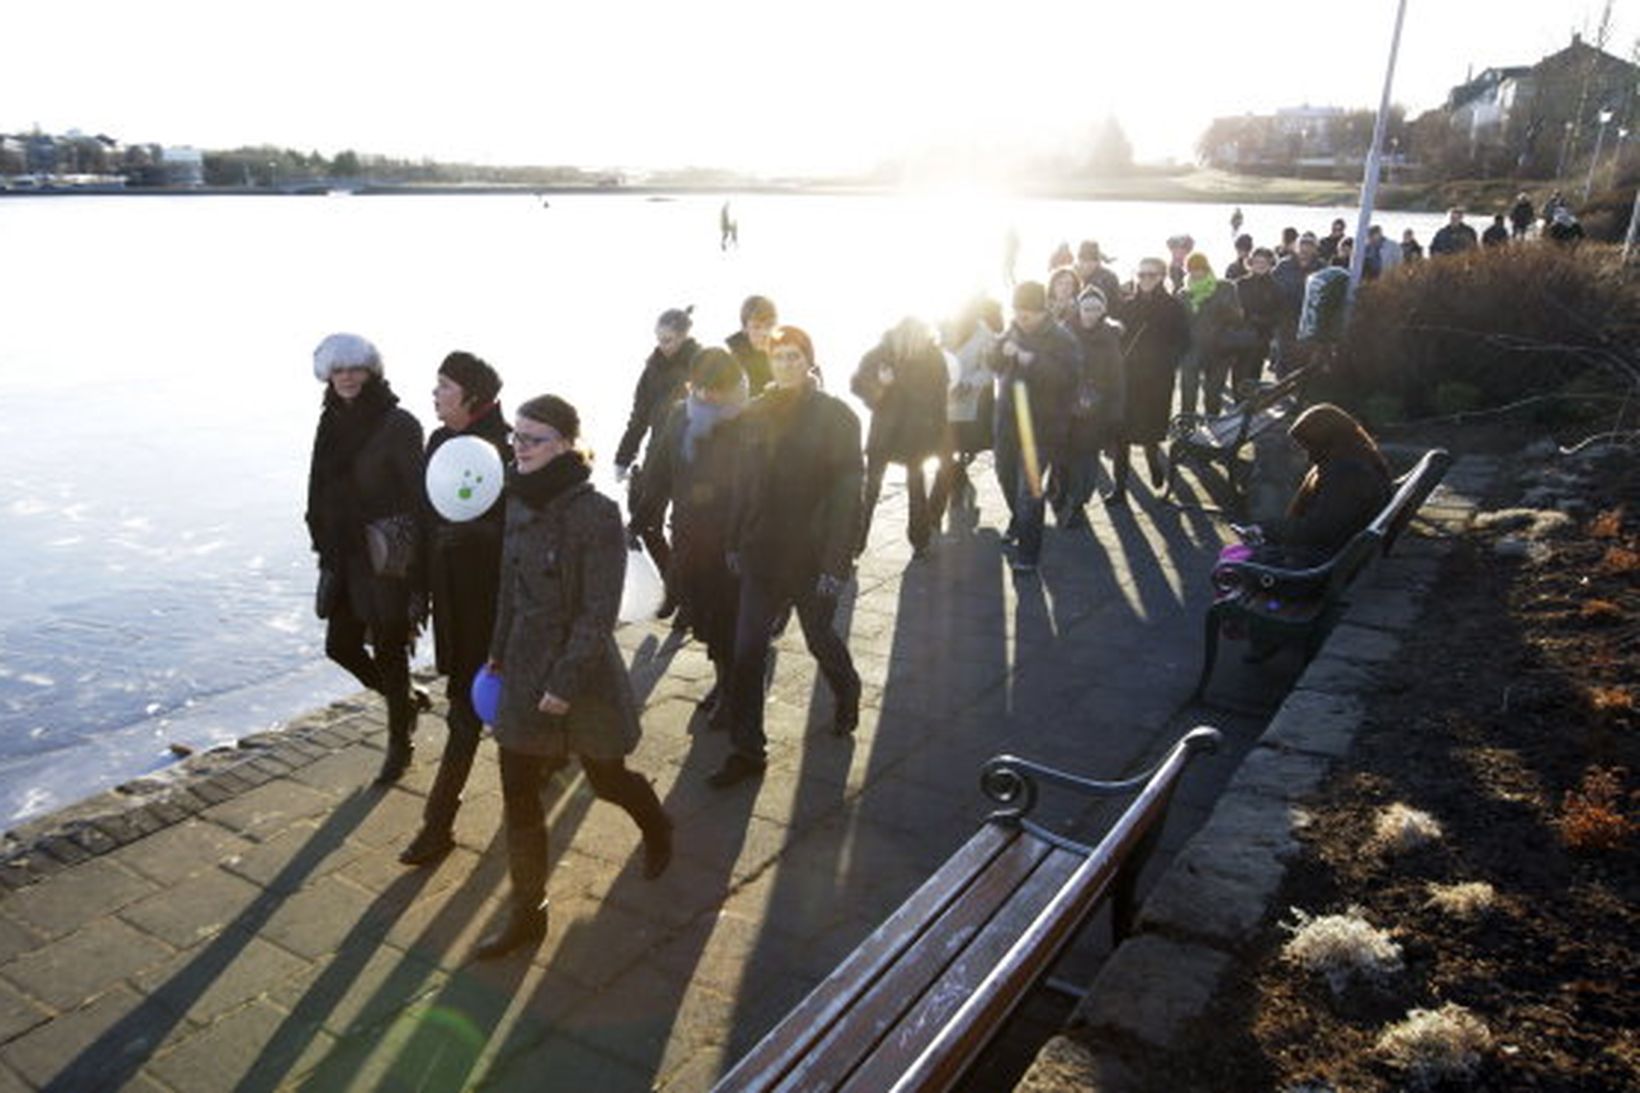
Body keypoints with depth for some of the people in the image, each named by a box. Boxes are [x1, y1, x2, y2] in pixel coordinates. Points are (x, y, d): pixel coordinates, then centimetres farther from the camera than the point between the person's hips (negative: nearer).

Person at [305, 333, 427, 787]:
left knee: (389, 651, 4)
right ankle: (408, 698, 36)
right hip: (345, 557, 7)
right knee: (341, 645, 11)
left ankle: (399, 744, 23)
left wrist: (415, 567, -17)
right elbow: (322, 493, 15)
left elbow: (417, 497, -15)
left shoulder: (398, 425, -13)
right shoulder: (333, 424, 8)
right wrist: (325, 547, 13)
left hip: (388, 559, -7)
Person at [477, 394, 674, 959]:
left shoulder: (597, 515, -19)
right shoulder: (519, 504, 1)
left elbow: (599, 612, -19)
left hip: (583, 670, -6)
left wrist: (566, 681, -19)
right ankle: (526, 912, 21)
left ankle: (657, 828, 48)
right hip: (524, 671, 6)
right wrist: (500, 653, 16)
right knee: (517, 794, 6)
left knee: (607, 778, 15)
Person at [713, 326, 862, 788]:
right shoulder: (756, 414, 4)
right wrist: (735, 542, 7)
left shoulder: (835, 416, -9)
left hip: (812, 556, -3)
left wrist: (835, 561, -16)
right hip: (762, 554, 4)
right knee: (747, 653, 0)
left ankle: (847, 694, 48)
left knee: (820, 638, 17)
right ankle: (746, 751, 10)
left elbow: (847, 492, -12)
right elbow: (744, 482, 9)